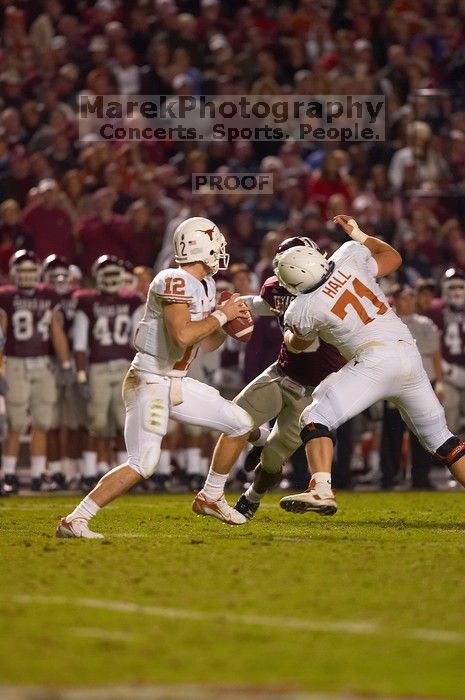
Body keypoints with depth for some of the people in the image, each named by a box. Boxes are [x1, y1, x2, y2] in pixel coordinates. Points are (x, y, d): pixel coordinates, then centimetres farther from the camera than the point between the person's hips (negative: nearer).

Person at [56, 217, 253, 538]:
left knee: (240, 424, 13)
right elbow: (182, 335, -32)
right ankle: (75, 520, -17)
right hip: (149, 382, -10)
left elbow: (208, 343, 19)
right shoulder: (174, 282, -19)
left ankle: (211, 497, 27)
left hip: (177, 383, 10)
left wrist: (230, 319, 1)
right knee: (143, 464, -20)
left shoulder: (205, 285, 11)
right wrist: (222, 315, -19)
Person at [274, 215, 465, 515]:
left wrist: (286, 329, 41)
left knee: (316, 419, -4)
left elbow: (298, 344, 20)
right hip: (410, 353, 6)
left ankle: (321, 490, -24)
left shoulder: (304, 310, -5)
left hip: (375, 360, -6)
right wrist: (359, 235, 37)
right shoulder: (350, 257, 4)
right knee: (440, 437, 18)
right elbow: (393, 258, 25)